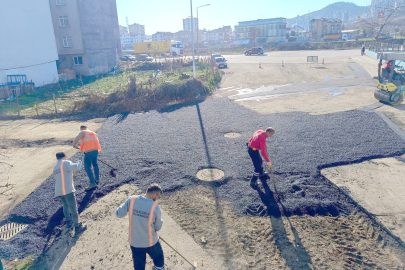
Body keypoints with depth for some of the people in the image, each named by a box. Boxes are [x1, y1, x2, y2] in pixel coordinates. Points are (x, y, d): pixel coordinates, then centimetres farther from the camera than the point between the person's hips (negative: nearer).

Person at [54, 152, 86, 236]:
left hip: (59, 191, 8)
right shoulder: (66, 163, -7)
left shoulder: (55, 167, 18)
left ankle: (69, 222, 39)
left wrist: (72, 173, 30)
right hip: (68, 190, -8)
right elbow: (76, 167, -25)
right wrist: (79, 162, -5)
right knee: (73, 208, 1)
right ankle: (76, 226, 9)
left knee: (66, 206, 27)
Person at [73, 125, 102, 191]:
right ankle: (97, 178, 37)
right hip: (95, 151, 7)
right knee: (95, 164, 27)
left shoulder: (83, 133, 1)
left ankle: (92, 183, -1)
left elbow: (76, 139, -16)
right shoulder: (94, 133, 21)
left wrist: (74, 145, 2)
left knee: (87, 168, 1)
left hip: (88, 152, -7)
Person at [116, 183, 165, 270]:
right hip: (151, 242, -3)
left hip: (134, 242, 3)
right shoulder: (155, 206, -24)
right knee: (158, 258, 28)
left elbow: (118, 213, -6)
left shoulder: (131, 200, -18)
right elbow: (158, 227, -12)